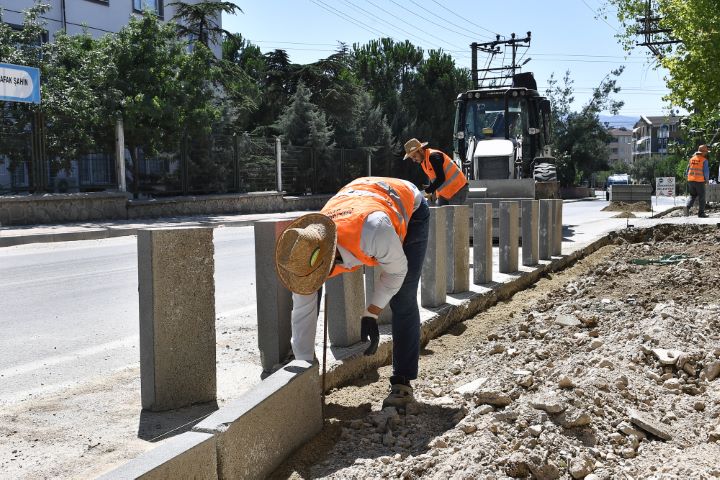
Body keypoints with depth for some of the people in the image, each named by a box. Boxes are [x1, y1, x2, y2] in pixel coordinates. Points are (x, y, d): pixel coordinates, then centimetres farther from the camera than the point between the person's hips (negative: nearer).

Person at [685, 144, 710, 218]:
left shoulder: (692, 159, 8)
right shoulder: (704, 160, -9)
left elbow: (687, 171, 11)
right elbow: (706, 172, -10)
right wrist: (707, 179, 8)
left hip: (691, 180, 5)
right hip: (700, 181, -5)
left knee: (692, 195, 17)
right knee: (701, 197, 6)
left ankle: (688, 207, -7)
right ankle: (701, 213, 8)